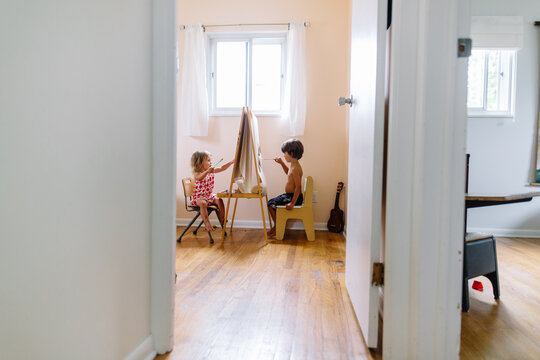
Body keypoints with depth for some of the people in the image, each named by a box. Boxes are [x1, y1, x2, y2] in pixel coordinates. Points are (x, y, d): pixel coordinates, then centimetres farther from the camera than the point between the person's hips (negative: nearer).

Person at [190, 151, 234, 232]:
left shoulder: (211, 171, 5)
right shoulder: (197, 173, -14)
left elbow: (222, 168, 2)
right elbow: (199, 178, -37)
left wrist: (231, 162, -8)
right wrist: (207, 171, -53)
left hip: (209, 195, 6)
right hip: (199, 197, -6)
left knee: (219, 200, -16)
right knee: (203, 203, -35)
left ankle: (222, 219, -5)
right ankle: (207, 223, -31)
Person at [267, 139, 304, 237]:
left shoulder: (295, 168, -23)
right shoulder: (294, 165, 8)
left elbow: (298, 187, -27)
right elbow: (288, 173, 32)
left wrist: (292, 203, -28)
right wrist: (281, 163, 19)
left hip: (294, 196, -10)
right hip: (289, 195, 10)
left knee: (271, 204, -11)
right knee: (272, 202, 18)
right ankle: (277, 225, 24)